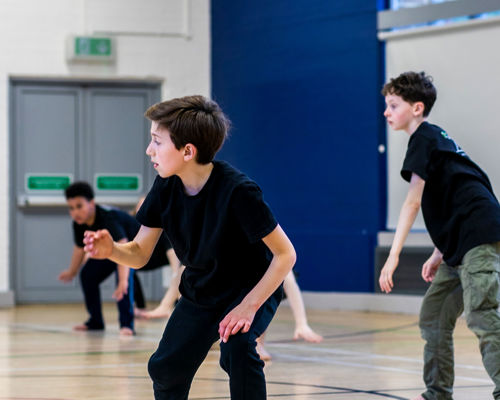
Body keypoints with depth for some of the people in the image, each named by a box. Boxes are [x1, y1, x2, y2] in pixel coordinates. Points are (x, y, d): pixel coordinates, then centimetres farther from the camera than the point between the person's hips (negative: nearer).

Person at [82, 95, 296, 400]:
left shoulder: (237, 190, -32)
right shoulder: (166, 188, -14)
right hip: (199, 292, 6)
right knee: (166, 368, 1)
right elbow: (139, 254, -8)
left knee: (237, 347, -33)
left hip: (253, 289, -6)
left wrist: (249, 306, -30)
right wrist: (112, 250, -30)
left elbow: (285, 254, -26)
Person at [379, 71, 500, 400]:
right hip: (462, 244, 11)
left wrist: (393, 255, -12)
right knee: (434, 317, 15)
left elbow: (413, 202, -11)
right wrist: (439, 255, 24)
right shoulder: (435, 138, 24)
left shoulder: (424, 138, -4)